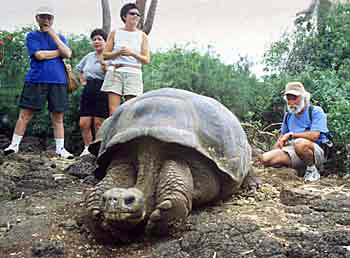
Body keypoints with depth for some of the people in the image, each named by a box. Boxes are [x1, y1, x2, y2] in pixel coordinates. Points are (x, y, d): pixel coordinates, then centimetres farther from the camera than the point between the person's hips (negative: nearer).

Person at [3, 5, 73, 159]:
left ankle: (60, 149, 8)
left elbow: (67, 54, -2)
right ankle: (14, 145, 9)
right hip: (36, 80, -2)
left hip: (58, 81, 2)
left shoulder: (60, 37, 17)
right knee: (25, 114, -1)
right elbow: (39, 55, -7)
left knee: (58, 117, 3)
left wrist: (53, 34, -3)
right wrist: (58, 53, 1)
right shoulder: (32, 36, 9)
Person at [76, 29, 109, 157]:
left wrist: (104, 65, -23)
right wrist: (82, 81, 19)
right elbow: (80, 70, 33)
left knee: (98, 123, -5)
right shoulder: (89, 56, 16)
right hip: (88, 90, 6)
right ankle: (87, 149, 15)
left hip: (102, 91, -6)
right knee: (83, 123, 1)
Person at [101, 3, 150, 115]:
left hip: (133, 73, 0)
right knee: (113, 110, -7)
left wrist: (132, 53, -12)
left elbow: (146, 60, 4)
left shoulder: (142, 36, 11)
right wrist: (118, 52, -10)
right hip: (115, 72, 0)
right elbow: (105, 55, 8)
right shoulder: (114, 33, 12)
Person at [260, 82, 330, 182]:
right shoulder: (288, 116, 15)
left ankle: (312, 169, -10)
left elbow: (314, 135, -18)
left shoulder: (316, 111, -4)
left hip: (316, 151, -6)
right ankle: (302, 169, 1)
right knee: (266, 158, -17)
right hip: (294, 152, 6)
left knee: (300, 143, -41)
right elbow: (282, 136, 26)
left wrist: (291, 135, -9)